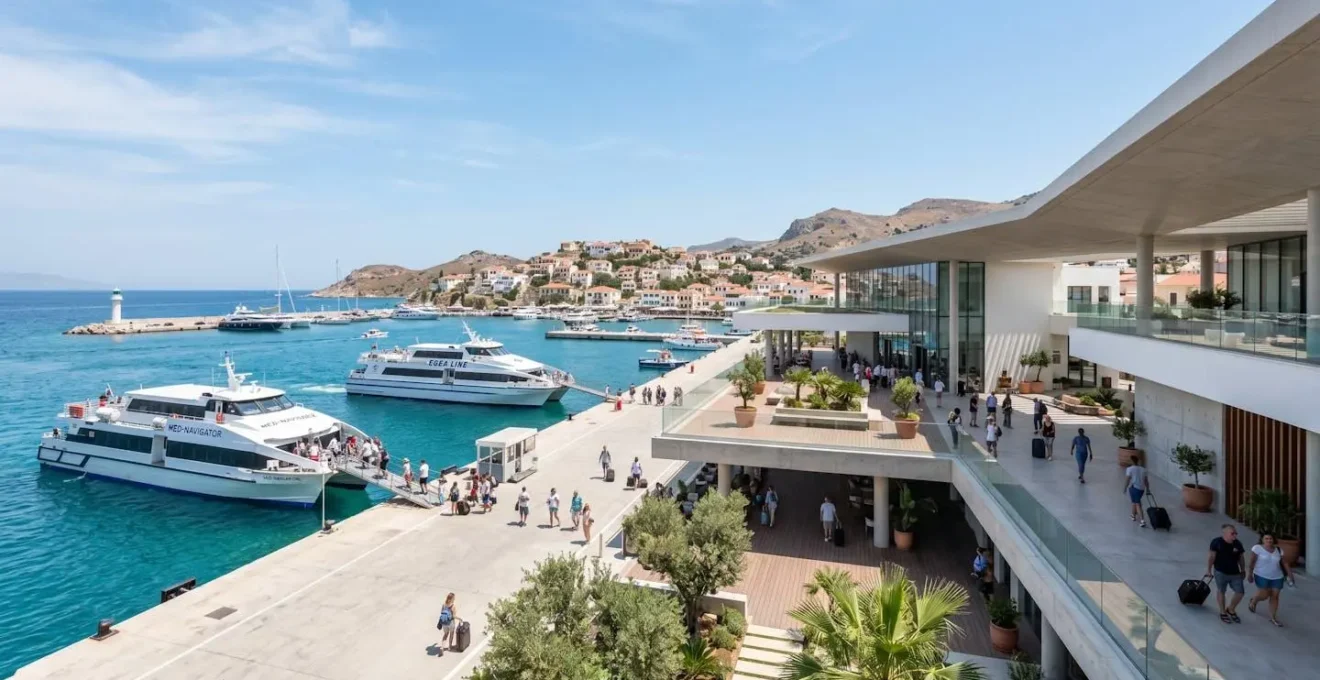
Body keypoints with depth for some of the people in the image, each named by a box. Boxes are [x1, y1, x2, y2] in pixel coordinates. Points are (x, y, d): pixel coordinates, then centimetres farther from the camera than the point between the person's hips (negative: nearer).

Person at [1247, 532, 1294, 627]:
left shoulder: (1278, 550, 1)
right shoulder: (1257, 548, -12)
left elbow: (1285, 563, 6)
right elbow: (1251, 562, -10)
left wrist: (1291, 576, 1)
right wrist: (1250, 574, -12)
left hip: (1277, 577, 4)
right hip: (1262, 576, -4)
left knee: (1275, 596, 5)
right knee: (1264, 595, -7)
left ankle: (1273, 618, 17)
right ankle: (1253, 601, 27)